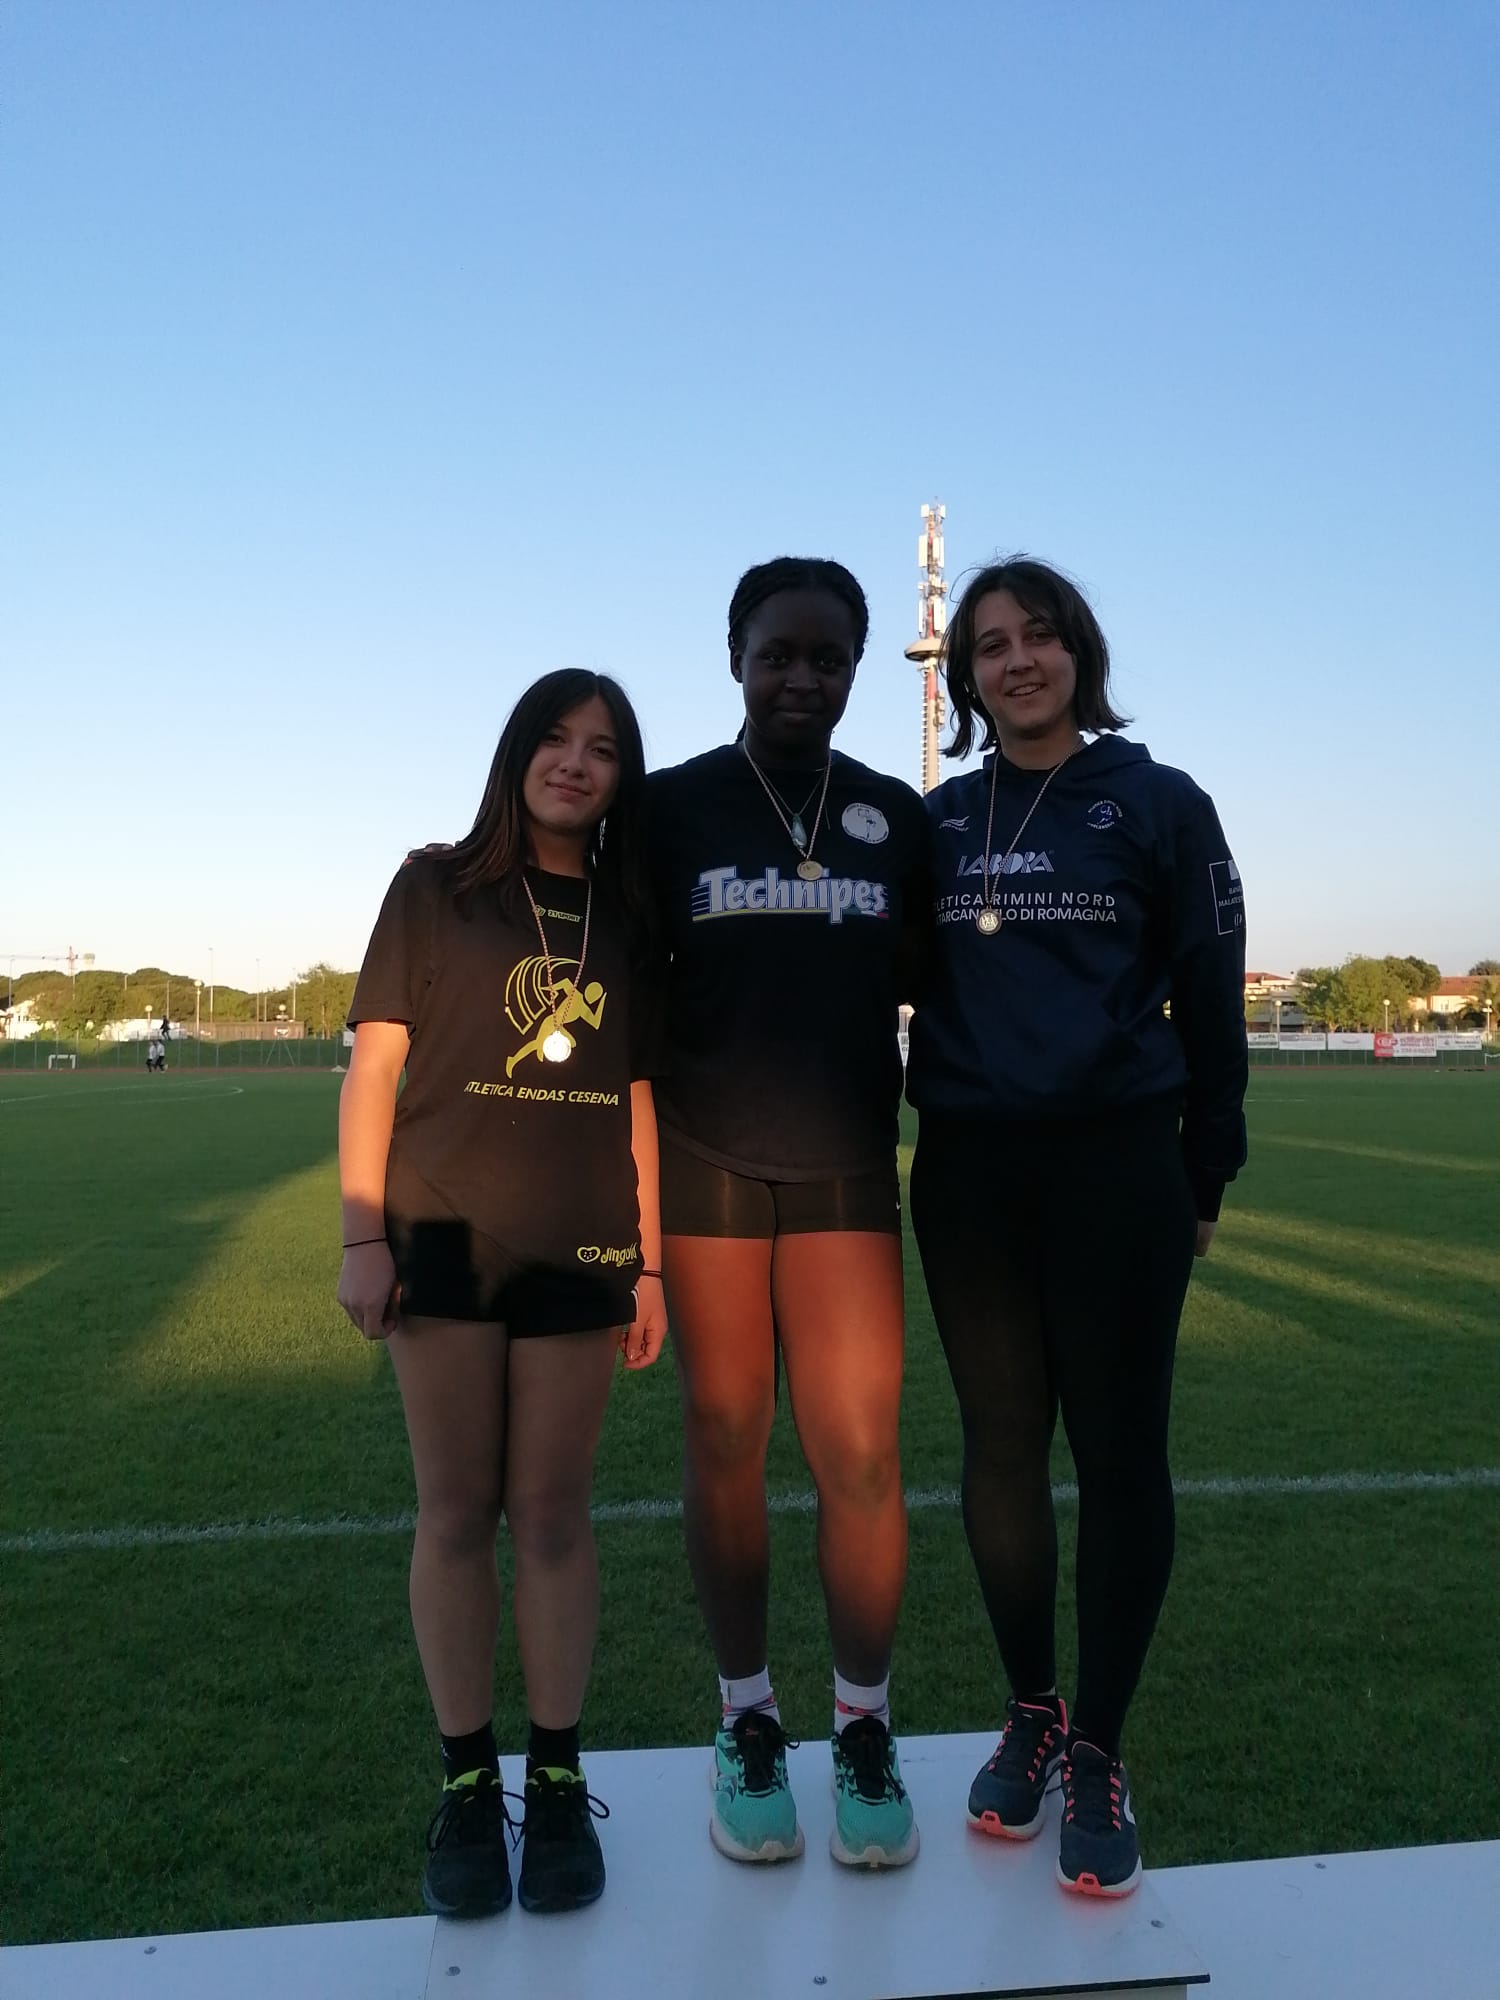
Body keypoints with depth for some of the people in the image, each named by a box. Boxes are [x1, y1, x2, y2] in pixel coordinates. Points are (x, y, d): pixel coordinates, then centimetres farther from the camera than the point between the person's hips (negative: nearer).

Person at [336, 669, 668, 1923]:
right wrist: (362, 1236, -7)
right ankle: (467, 1784, 20)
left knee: (553, 1513, 8)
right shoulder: (435, 889, 2)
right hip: (445, 1240, -1)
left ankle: (558, 1784, 21)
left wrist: (651, 1262, 5)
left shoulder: (628, 919, 8)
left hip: (579, 1255, 2)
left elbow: (640, 1099, 8)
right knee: (456, 1514, 6)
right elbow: (373, 1069, 0)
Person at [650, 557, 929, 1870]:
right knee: (724, 1439, 5)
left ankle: (866, 1735, 17)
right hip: (704, 1167, -1)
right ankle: (748, 1726, 23)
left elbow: (932, 989, 12)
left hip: (847, 1171, 1)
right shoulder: (671, 807, 4)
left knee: (861, 1453, -3)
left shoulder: (899, 817, 9)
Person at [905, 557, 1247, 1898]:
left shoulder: (1159, 804, 1)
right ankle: (1030, 1713, 29)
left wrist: (1205, 1175, 0)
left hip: (1116, 1167, -2)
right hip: (968, 1173, 3)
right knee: (1000, 1446, 10)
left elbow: (1210, 997, 1)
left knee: (1119, 1452, 3)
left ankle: (1098, 1750, 20)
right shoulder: (936, 819, 9)